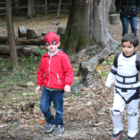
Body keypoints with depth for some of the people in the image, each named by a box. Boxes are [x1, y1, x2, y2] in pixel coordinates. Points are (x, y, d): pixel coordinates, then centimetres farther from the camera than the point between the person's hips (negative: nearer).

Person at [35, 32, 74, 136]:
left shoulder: (62, 56, -8)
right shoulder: (44, 57, 7)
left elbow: (69, 71, -9)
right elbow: (41, 71, 16)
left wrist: (67, 84, -17)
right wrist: (39, 84, 17)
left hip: (58, 89, -4)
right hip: (46, 88, 4)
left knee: (58, 109, 6)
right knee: (44, 107, 3)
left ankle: (59, 125, 26)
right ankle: (50, 122, 27)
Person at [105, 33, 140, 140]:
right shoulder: (118, 57, -4)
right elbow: (113, 71, 10)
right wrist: (109, 83, 17)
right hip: (119, 90, 2)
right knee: (116, 111, -9)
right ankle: (118, 130, 16)